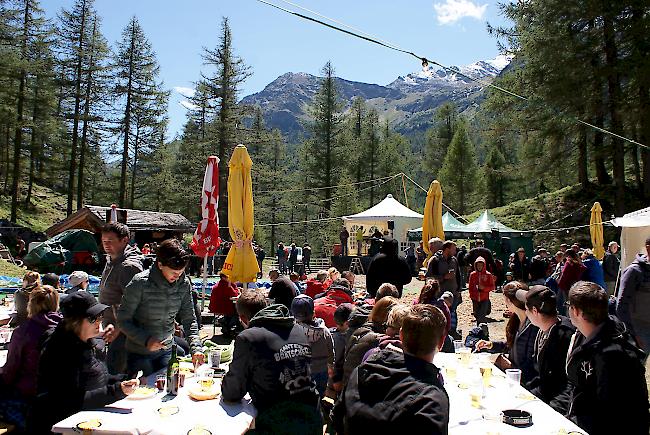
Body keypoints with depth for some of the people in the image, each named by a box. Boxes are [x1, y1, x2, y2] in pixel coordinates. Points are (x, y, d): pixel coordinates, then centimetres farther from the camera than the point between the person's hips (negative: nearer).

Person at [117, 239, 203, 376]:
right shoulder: (140, 283, -20)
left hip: (166, 351, 4)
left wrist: (196, 348, -15)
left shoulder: (184, 284, -7)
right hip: (140, 354, -4)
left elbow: (189, 319, -2)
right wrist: (145, 340, -25)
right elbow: (123, 320, -13)